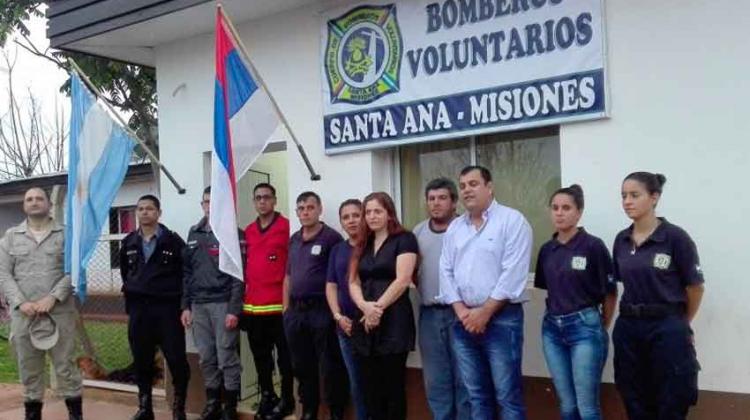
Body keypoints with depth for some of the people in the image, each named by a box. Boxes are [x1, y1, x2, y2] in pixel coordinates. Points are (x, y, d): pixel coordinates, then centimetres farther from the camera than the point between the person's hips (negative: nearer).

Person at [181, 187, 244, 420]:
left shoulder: (233, 233, -5)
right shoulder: (194, 234, 14)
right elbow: (187, 272, 15)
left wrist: (234, 309, -15)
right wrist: (186, 306, 9)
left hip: (223, 304, -5)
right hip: (198, 305, 5)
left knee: (227, 357, -1)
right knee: (206, 359, 10)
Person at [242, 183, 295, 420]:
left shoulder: (286, 227, -7)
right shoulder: (248, 231, 12)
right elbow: (244, 266, 17)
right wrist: (242, 296, 13)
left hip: (279, 305, -6)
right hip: (252, 306, 6)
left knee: (284, 355, 5)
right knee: (260, 355, 15)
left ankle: (287, 400, 17)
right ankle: (267, 396, 28)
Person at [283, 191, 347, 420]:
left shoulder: (331, 237, -7)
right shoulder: (294, 240, 14)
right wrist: (286, 308, 13)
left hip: (322, 310, -6)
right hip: (296, 311, 7)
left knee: (330, 367, 1)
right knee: (302, 366, 14)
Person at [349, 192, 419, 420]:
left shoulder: (404, 239, -2)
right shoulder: (362, 244, 17)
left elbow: (402, 280, -12)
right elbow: (353, 283, 8)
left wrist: (378, 307, -14)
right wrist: (365, 306, -12)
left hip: (393, 322, -5)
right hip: (365, 323, 6)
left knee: (393, 387, 1)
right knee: (370, 388, 8)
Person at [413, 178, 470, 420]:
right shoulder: (418, 232, 11)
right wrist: (420, 286, 6)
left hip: (459, 312, -4)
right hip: (429, 314, 5)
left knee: (464, 379, 5)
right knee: (435, 380, 13)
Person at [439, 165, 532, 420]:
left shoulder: (512, 220, -6)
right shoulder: (454, 228, 13)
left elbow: (513, 273, -13)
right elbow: (446, 272, 9)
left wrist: (485, 312, -13)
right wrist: (462, 311, -4)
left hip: (502, 318, -5)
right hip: (463, 321, 6)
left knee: (507, 396, -1)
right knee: (477, 394, 12)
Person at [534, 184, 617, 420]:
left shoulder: (593, 246, -9)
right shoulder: (546, 249, 7)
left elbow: (610, 293, -2)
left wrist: (601, 328, 8)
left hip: (584, 328, -5)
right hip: (552, 328, 5)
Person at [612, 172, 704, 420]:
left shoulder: (675, 237, -10)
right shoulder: (621, 240, 5)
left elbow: (695, 288, -2)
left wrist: (680, 324, 11)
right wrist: (634, 314, 14)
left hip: (665, 329, -5)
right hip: (627, 328, 5)